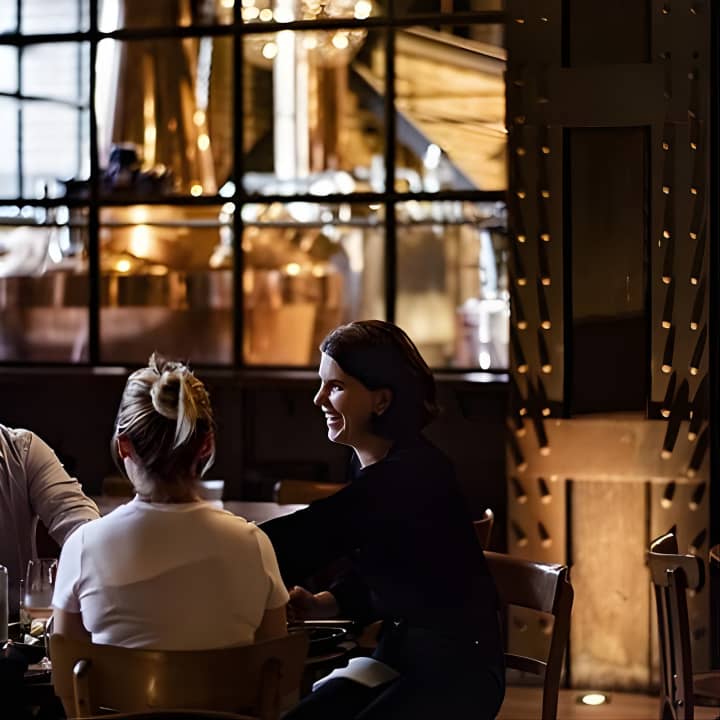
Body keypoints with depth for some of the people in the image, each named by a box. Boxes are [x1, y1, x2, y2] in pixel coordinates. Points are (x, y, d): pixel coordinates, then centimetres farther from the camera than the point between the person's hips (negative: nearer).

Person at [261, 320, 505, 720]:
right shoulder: (367, 465, 6)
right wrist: (320, 605, -3)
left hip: (457, 668, -8)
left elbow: (308, 536, -26)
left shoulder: (414, 473, -22)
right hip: (396, 653, 8)